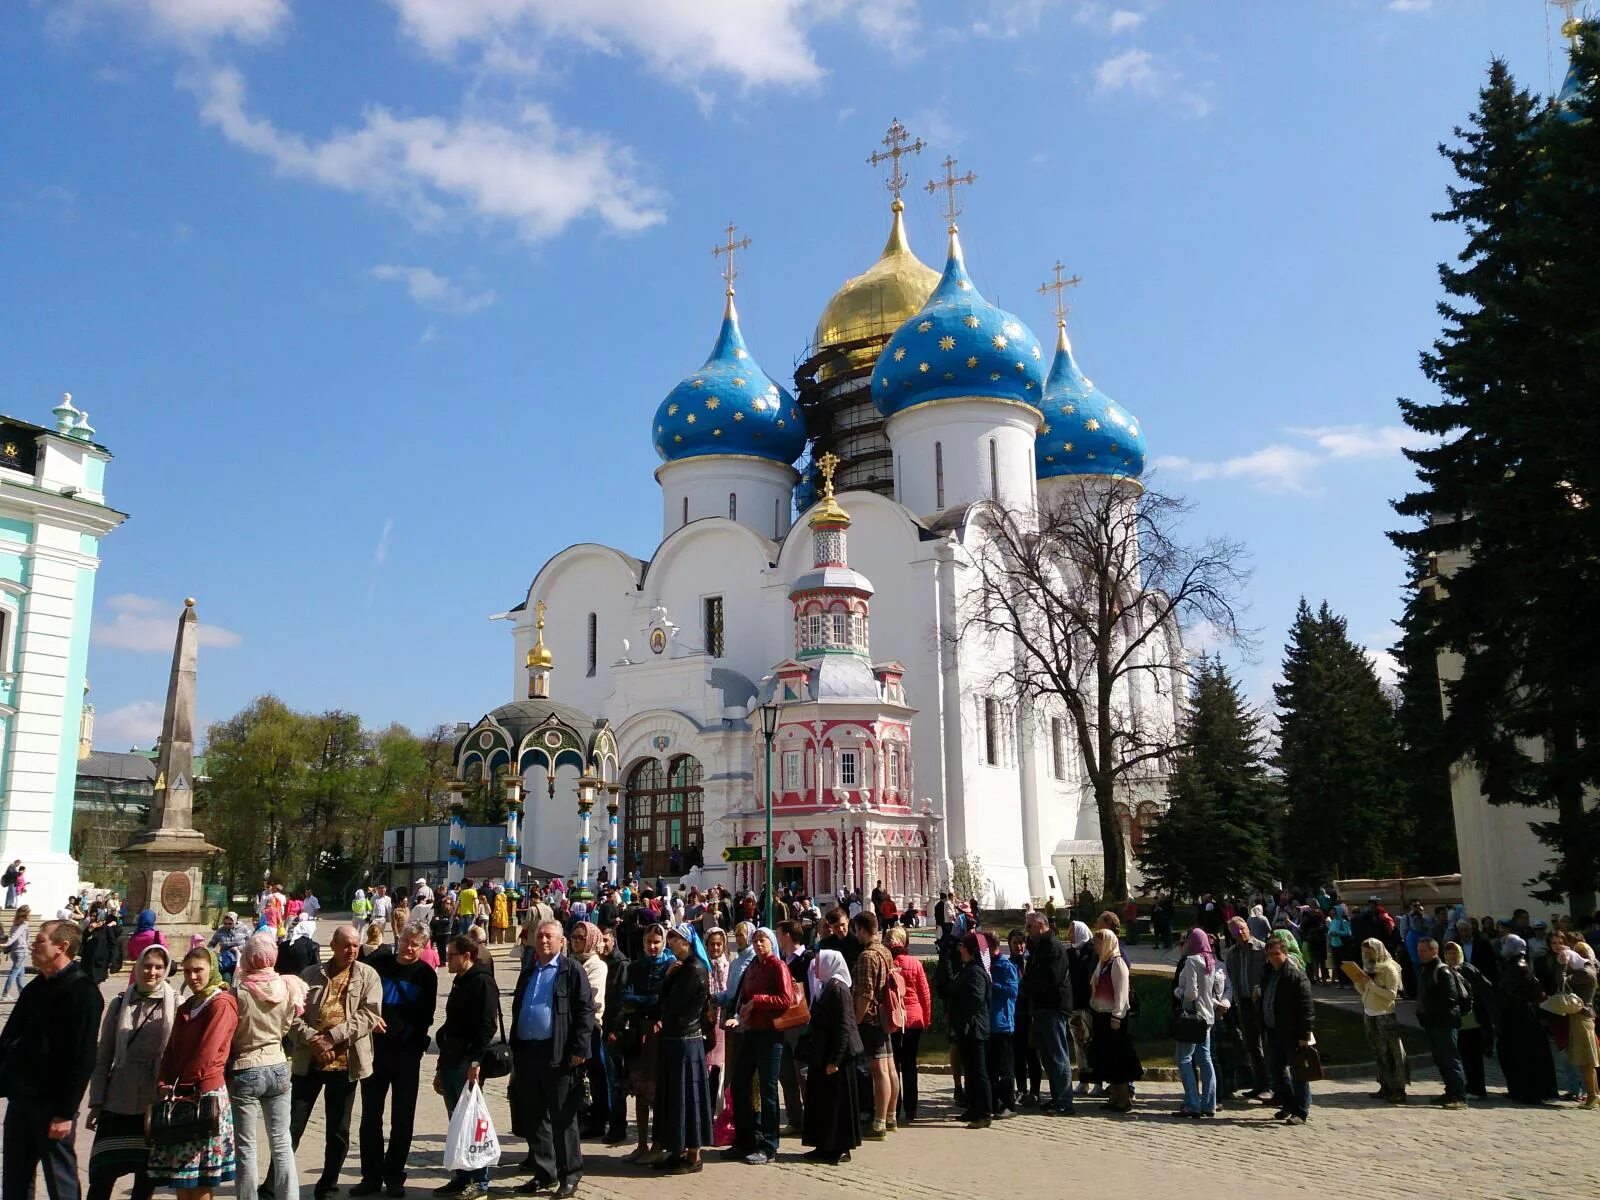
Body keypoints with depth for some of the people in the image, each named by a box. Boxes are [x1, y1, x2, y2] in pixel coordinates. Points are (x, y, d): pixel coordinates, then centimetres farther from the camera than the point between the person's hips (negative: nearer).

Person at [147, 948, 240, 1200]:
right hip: (180, 1096, 8)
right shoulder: (186, 1008, 18)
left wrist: (180, 1086, -7)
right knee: (180, 1179, 8)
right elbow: (171, 1050, 13)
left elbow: (206, 1053, -14)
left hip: (205, 1094, -7)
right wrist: (163, 1085, -1)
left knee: (199, 1180, -3)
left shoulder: (221, 1004, -9)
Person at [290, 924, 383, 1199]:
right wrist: (312, 1039, -17)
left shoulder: (368, 975, 0)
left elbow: (370, 1014, -10)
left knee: (338, 1131, 11)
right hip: (308, 1062, 0)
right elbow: (293, 1014, -1)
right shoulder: (311, 975, 3)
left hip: (345, 1063, 0)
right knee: (292, 1126, 5)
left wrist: (333, 1037, -18)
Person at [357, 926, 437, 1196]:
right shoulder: (378, 963, 0)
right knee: (370, 1116, 7)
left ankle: (394, 1176, 17)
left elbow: (425, 1018, 1)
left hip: (407, 1054, -1)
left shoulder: (426, 975, -1)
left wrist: (416, 1046, -10)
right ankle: (371, 1176, 18)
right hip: (375, 1049, 1)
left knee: (402, 1118, 5)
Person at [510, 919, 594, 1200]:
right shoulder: (527, 972, 15)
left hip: (559, 1054, -6)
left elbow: (586, 1010, -10)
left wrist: (579, 1049, -16)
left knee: (563, 1118, 1)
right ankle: (544, 1171, 23)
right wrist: (515, 1050, 16)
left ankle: (570, 1174, 11)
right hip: (527, 1052, 6)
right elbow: (517, 1011, 21)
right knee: (534, 1117, 12)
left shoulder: (572, 970, -5)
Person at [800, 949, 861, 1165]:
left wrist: (834, 1060, -22)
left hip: (835, 1056, -10)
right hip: (823, 1054, 10)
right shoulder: (826, 987, 12)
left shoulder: (838, 989, -17)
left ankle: (839, 1149, 7)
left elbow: (843, 1028, -21)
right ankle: (826, 1147, 21)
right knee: (822, 1100, 14)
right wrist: (815, 1055, 16)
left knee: (835, 1101, -1)